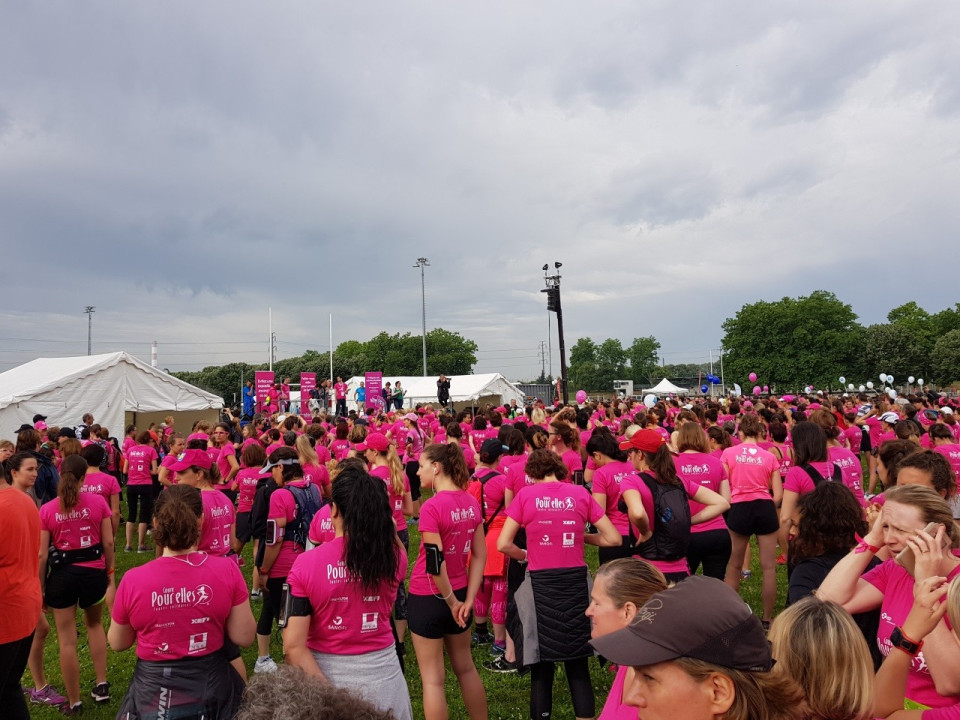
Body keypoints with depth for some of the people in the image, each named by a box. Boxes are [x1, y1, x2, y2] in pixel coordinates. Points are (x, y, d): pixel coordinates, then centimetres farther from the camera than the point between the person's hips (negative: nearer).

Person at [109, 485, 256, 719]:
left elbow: (118, 644, 1)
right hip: (212, 690, 0)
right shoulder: (227, 570, -16)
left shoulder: (133, 580, -16)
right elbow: (244, 637, -8)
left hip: (153, 695, 0)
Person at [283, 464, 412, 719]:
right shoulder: (395, 557, -13)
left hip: (323, 674, -2)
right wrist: (388, 526, 4)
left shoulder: (306, 564, -17)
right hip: (382, 675, 2)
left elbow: (293, 646, -20)